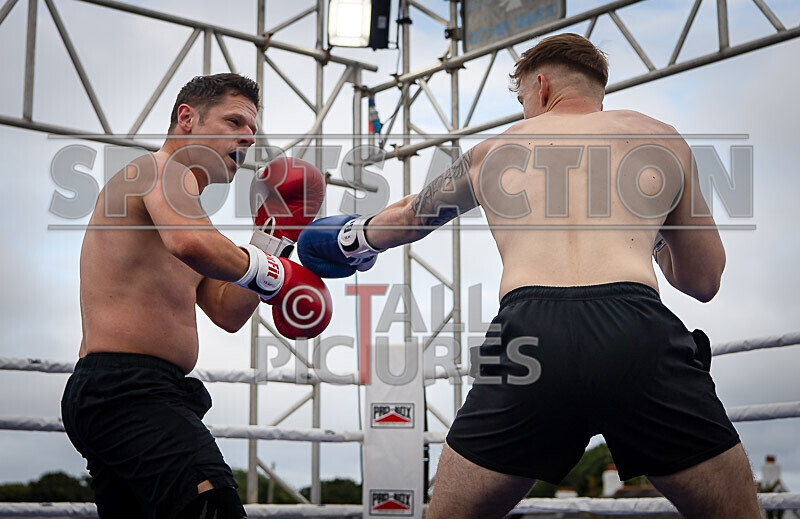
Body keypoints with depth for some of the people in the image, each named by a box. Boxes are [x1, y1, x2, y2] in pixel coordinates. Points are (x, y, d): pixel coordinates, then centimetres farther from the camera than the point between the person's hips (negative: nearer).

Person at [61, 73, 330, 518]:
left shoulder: (174, 183, 28)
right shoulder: (165, 169, -2)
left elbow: (227, 314, 22)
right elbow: (190, 243, -28)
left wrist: (274, 232, 17)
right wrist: (273, 275, -13)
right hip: (131, 389, -11)